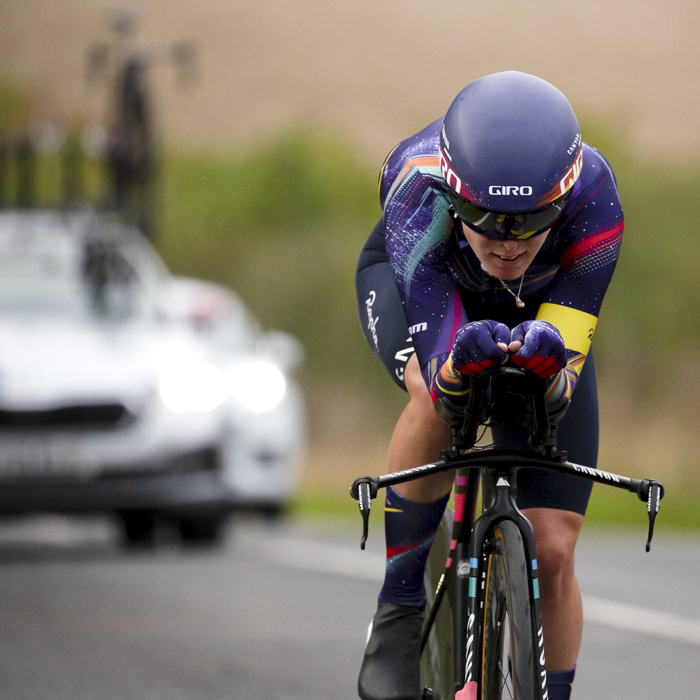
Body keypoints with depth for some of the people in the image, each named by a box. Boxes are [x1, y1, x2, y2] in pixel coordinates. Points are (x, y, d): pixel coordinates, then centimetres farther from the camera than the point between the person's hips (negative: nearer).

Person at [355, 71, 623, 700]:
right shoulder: (418, 199, -41)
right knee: (438, 397, -37)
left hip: (537, 309, 1)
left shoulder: (593, 199, -39)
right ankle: (401, 606, -19)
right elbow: (438, 376, -43)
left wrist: (549, 367, -62)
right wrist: (458, 364, -66)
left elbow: (560, 393, -39)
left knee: (552, 552, -8)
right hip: (412, 280, -1)